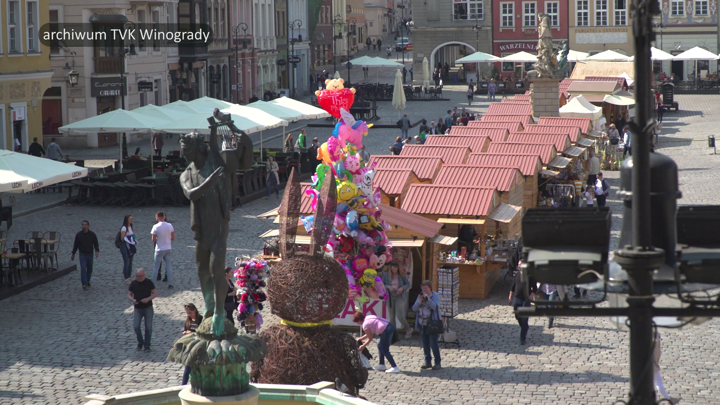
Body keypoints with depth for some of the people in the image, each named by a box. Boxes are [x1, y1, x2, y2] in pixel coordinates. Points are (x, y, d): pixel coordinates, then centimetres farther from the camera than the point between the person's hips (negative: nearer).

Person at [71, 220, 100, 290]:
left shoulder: (92, 234, -2)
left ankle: (87, 282, 27)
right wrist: (73, 254, 10)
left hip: (90, 255, 2)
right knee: (83, 269, -13)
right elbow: (75, 245, 6)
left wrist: (97, 251, -16)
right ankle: (84, 284, -15)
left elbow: (96, 244, 1)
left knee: (90, 269, 10)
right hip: (82, 255, -2)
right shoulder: (79, 235, -2)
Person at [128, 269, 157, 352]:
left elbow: (155, 293, -3)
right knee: (136, 326, -11)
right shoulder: (133, 283, 1)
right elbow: (129, 294, 7)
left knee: (148, 327, 2)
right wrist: (132, 300, -16)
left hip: (148, 308, -1)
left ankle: (147, 345, 15)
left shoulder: (148, 282, -4)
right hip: (137, 308, 1)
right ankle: (140, 343, 10)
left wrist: (148, 299, -22)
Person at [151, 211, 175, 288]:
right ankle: (170, 283, 7)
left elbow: (153, 239, -10)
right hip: (168, 249, 3)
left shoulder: (156, 227, -14)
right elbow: (173, 238, 3)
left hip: (159, 249, -3)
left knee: (156, 267, 7)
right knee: (168, 266, 9)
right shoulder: (169, 225, -2)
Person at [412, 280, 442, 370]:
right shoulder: (420, 296, 7)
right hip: (422, 324, 5)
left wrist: (428, 299, -27)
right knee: (425, 344, 9)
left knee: (433, 344, -7)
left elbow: (435, 307, -20)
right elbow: (414, 308, 1)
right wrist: (419, 301, -17)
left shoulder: (435, 295, -6)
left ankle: (438, 363, 0)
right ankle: (428, 362, 19)